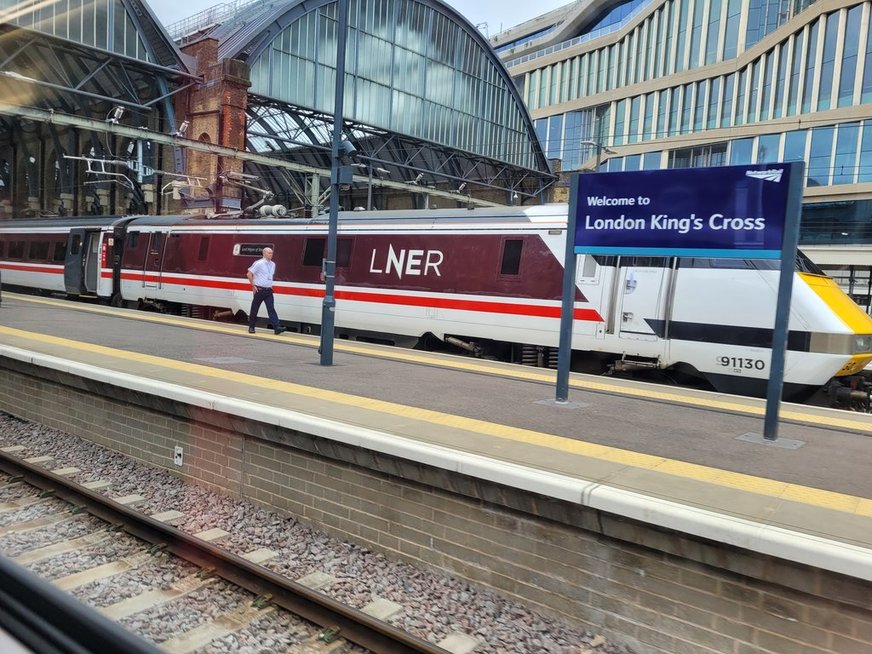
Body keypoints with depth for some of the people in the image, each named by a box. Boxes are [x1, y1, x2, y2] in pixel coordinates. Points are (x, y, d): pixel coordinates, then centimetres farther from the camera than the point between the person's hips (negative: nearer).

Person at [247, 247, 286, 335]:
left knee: (271, 308, -5)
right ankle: (251, 327, 18)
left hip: (269, 290, 5)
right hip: (259, 290, -5)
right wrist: (253, 285, -8)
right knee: (254, 309, 5)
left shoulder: (273, 264, 9)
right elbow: (249, 274, -8)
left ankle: (277, 327, -14)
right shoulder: (258, 263, -10)